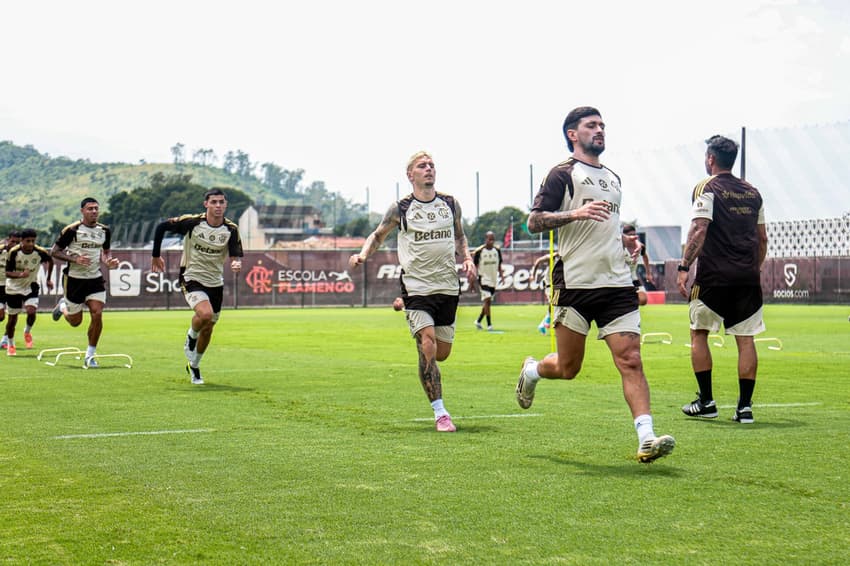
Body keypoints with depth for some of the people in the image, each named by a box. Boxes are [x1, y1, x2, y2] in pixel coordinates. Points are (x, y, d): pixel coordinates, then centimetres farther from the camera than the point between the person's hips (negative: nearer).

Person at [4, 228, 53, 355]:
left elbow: (50, 261, 5)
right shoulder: (14, 252, -22)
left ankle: (27, 332, 8)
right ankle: (10, 345, 30)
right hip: (14, 287, 0)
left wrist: (49, 279, 8)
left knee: (31, 311, -24)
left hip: (31, 286, 0)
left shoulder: (40, 252, -18)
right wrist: (20, 275, -40)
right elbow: (7, 273, -20)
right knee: (13, 317, 8)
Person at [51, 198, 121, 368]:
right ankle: (63, 306, 42)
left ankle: (90, 355, 2)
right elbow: (54, 251, -8)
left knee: (97, 314, -13)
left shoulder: (105, 231, 4)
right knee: (75, 322, 6)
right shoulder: (72, 230, -11)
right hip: (74, 278, -3)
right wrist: (74, 259, -22)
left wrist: (108, 262, -4)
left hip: (95, 278, 3)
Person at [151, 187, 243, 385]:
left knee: (208, 328, 11)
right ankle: (191, 338, 4)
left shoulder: (231, 229, -7)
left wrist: (236, 263, -35)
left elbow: (235, 255, -11)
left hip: (215, 283, 4)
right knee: (205, 314, -30)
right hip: (192, 279, -4)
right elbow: (161, 226, -5)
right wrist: (155, 255, 1)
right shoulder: (192, 222, -14)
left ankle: (194, 366, 35)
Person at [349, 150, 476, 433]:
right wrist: (363, 255, -6)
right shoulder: (400, 209, 0)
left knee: (442, 353, 10)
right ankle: (440, 414, -10)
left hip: (448, 287, 4)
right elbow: (378, 235, 13)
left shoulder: (451, 204, 8)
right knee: (428, 347, -17)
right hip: (416, 287, -4)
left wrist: (467, 258, 6)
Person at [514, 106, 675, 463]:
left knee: (630, 360, -9)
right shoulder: (563, 174, -1)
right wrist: (575, 213, -22)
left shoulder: (613, 179, 22)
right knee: (567, 368, 5)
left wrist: (627, 241, 14)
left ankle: (646, 439, -14)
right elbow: (534, 222, -8)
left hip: (617, 285, 5)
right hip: (575, 285, -5)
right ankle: (531, 371, 38)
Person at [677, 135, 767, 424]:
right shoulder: (752, 192, 14)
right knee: (746, 338, 5)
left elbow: (699, 230, -14)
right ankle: (745, 406, 3)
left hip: (713, 276, -5)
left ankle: (706, 401, 8)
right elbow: (762, 239, 17)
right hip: (748, 277, 5)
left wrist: (684, 267, -14)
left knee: (699, 333, 9)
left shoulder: (706, 188, -3)